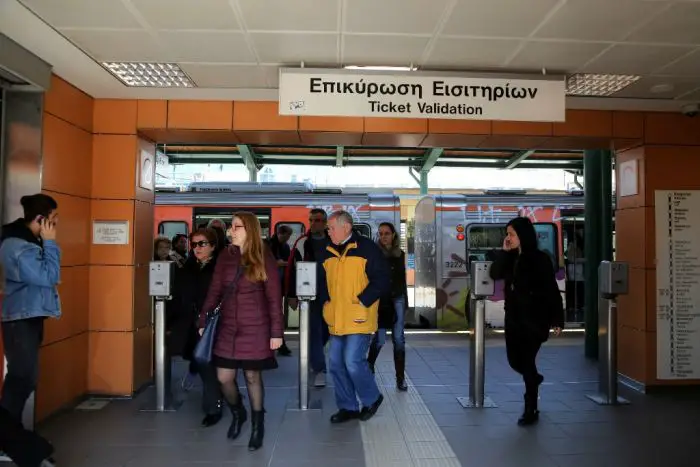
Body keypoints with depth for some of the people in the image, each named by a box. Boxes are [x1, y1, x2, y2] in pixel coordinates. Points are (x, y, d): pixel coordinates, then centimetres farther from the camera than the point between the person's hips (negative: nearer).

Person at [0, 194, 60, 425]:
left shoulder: (27, 240, 12)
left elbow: (41, 275, 18)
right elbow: (48, 277, -21)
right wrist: (50, 243, -17)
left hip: (29, 317, 10)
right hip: (21, 319, -10)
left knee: (21, 377, 15)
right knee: (24, 378, -6)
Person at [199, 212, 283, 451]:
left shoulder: (264, 258, -7)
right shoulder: (225, 258, 4)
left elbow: (274, 297, -7)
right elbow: (214, 292, 7)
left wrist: (276, 332, -10)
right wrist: (203, 322, 2)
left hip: (255, 329, -3)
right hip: (227, 328, 4)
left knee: (252, 377, 6)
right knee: (224, 377, 5)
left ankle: (257, 425, 27)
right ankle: (237, 413, 35)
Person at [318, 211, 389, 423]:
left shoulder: (367, 248, -8)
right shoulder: (328, 253, 11)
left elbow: (382, 280, -10)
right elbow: (322, 281, 22)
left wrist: (362, 301, -15)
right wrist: (325, 300, 6)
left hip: (359, 319, -7)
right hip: (336, 320, 7)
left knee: (353, 361, -9)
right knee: (336, 363, 9)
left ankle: (372, 398, 18)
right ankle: (347, 407, 25)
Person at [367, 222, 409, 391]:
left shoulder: (400, 254, 11)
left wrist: (405, 302, 14)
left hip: (397, 300, 3)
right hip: (379, 301, -3)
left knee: (398, 339, 2)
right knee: (380, 339, -6)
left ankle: (400, 378, 9)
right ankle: (369, 365, 22)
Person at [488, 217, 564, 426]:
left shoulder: (540, 259, -11)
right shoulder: (511, 258, 7)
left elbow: (552, 291, -11)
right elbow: (494, 274, -3)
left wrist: (557, 319, -14)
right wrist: (504, 252, -9)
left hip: (534, 318, -6)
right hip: (513, 317, 6)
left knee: (527, 360, -2)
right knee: (514, 360, 12)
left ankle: (531, 409, 13)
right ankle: (534, 378, 45)